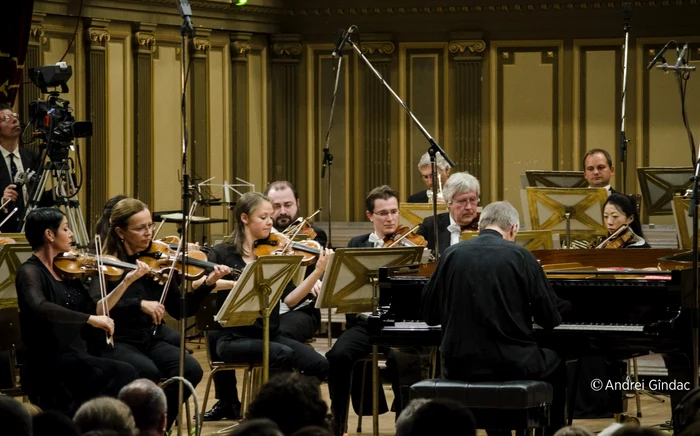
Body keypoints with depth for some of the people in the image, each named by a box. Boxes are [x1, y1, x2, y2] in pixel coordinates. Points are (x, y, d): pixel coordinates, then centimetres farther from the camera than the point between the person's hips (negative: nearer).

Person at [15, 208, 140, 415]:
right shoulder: (30, 272, -8)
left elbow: (95, 311, 15)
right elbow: (39, 307, -29)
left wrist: (127, 282, 8)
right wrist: (90, 318, -32)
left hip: (75, 357, 7)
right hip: (47, 366, -7)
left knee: (125, 374, -20)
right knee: (123, 374, -25)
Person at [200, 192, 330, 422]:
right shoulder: (222, 253, 1)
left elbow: (290, 299, -1)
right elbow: (196, 283, -17)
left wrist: (318, 272, -14)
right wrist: (235, 283, -28)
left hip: (269, 334, 5)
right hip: (233, 337, -5)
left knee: (319, 365, -17)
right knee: (284, 355, -32)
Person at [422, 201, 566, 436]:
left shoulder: (452, 254, 1)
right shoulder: (520, 255, -7)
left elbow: (431, 315, 8)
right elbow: (550, 318, -3)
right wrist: (527, 315, 21)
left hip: (459, 365, 3)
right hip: (511, 364, -3)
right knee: (556, 367, 29)